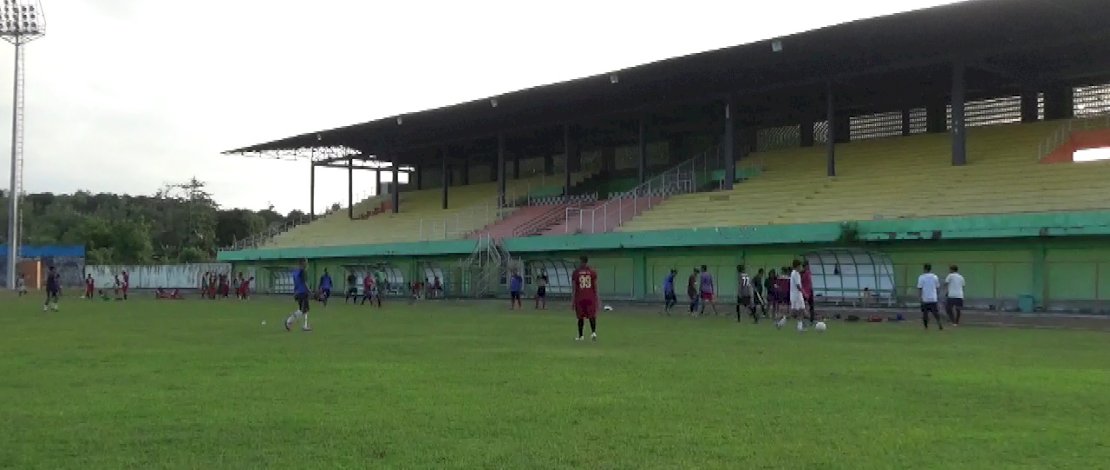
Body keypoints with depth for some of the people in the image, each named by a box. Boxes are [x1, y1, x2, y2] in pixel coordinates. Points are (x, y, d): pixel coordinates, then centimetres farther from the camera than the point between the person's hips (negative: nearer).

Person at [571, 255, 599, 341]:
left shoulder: (576, 272, -3)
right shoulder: (592, 272, 1)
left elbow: (574, 287, -3)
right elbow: (595, 286, 1)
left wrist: (572, 299, 0)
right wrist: (597, 297, 8)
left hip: (580, 298, 0)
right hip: (591, 298, 1)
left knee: (581, 317, 9)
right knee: (592, 316, 6)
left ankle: (580, 336, 14)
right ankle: (593, 332, -15)